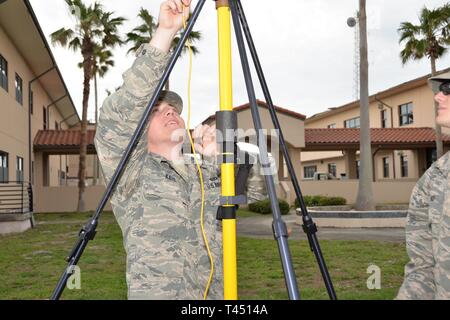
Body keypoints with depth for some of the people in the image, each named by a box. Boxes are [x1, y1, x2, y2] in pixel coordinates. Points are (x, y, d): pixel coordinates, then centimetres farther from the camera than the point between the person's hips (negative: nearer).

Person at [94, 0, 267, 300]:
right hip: (154, 293, -3)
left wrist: (224, 154, -6)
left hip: (217, 293, 3)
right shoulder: (133, 172, 3)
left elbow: (259, 186, 12)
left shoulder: (209, 173, 15)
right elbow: (116, 118, -12)